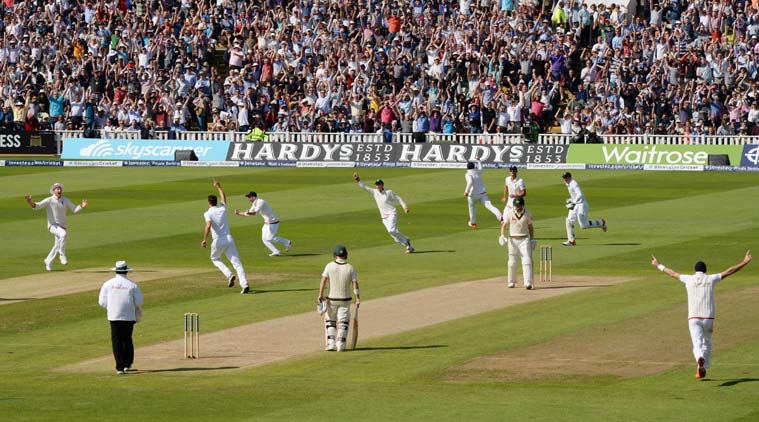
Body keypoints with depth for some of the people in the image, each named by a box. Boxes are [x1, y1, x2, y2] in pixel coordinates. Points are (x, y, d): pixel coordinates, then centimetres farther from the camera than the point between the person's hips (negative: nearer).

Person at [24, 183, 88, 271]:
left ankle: (48, 262, 34)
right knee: (63, 234, -34)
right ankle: (62, 255, -23)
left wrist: (81, 207, -16)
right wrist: (30, 202, -38)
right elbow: (36, 206, -17)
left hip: (62, 226, 6)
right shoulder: (49, 200, -9)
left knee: (58, 246, 13)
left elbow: (74, 209, 5)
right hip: (53, 226, -6)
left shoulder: (65, 200, 6)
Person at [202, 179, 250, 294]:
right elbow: (224, 198, 32)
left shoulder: (208, 213, -4)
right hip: (229, 239, 3)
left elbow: (208, 225, -22)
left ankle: (229, 275, 2)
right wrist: (219, 187, 47)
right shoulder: (222, 208, 10)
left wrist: (204, 240, -17)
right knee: (237, 263, -2)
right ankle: (244, 284, -21)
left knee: (215, 259, 25)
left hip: (218, 241, -3)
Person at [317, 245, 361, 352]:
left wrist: (320, 295, -15)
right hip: (345, 300, 0)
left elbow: (323, 280, -13)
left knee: (330, 321, 14)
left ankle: (331, 343, 4)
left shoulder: (330, 266, -7)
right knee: (343, 323, 9)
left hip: (331, 299, 0)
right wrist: (358, 298, -7)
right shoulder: (350, 268, -6)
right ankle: (340, 345, 2)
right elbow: (355, 284, -9)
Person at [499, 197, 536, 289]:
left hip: (524, 239, 0)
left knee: (527, 260, -12)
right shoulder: (509, 213, -2)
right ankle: (511, 282, 21)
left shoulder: (527, 214, 1)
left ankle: (528, 283, -18)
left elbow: (530, 227, 10)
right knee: (512, 261, 7)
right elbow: (504, 225, -4)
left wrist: (532, 239, 7)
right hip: (513, 239, 0)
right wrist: (502, 236, -19)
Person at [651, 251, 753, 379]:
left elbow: (672, 273, 19)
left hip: (693, 318, -1)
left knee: (697, 344, -9)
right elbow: (729, 271, 4)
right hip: (708, 318, 1)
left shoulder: (689, 279, 5)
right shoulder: (711, 279, 3)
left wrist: (659, 265, 33)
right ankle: (703, 369, 24)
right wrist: (744, 262, 10)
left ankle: (700, 359, -42)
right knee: (707, 342, 22)